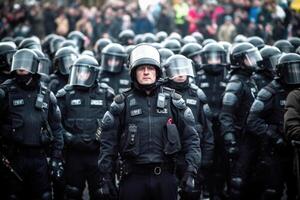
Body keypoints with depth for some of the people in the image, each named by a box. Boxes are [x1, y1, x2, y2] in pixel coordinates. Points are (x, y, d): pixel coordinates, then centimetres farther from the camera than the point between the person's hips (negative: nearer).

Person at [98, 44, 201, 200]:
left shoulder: (173, 101, 7)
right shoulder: (122, 103, 5)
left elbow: (191, 138, 5)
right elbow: (108, 143, 5)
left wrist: (190, 172, -4)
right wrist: (106, 178, 0)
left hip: (165, 176, 1)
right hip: (133, 177, -1)